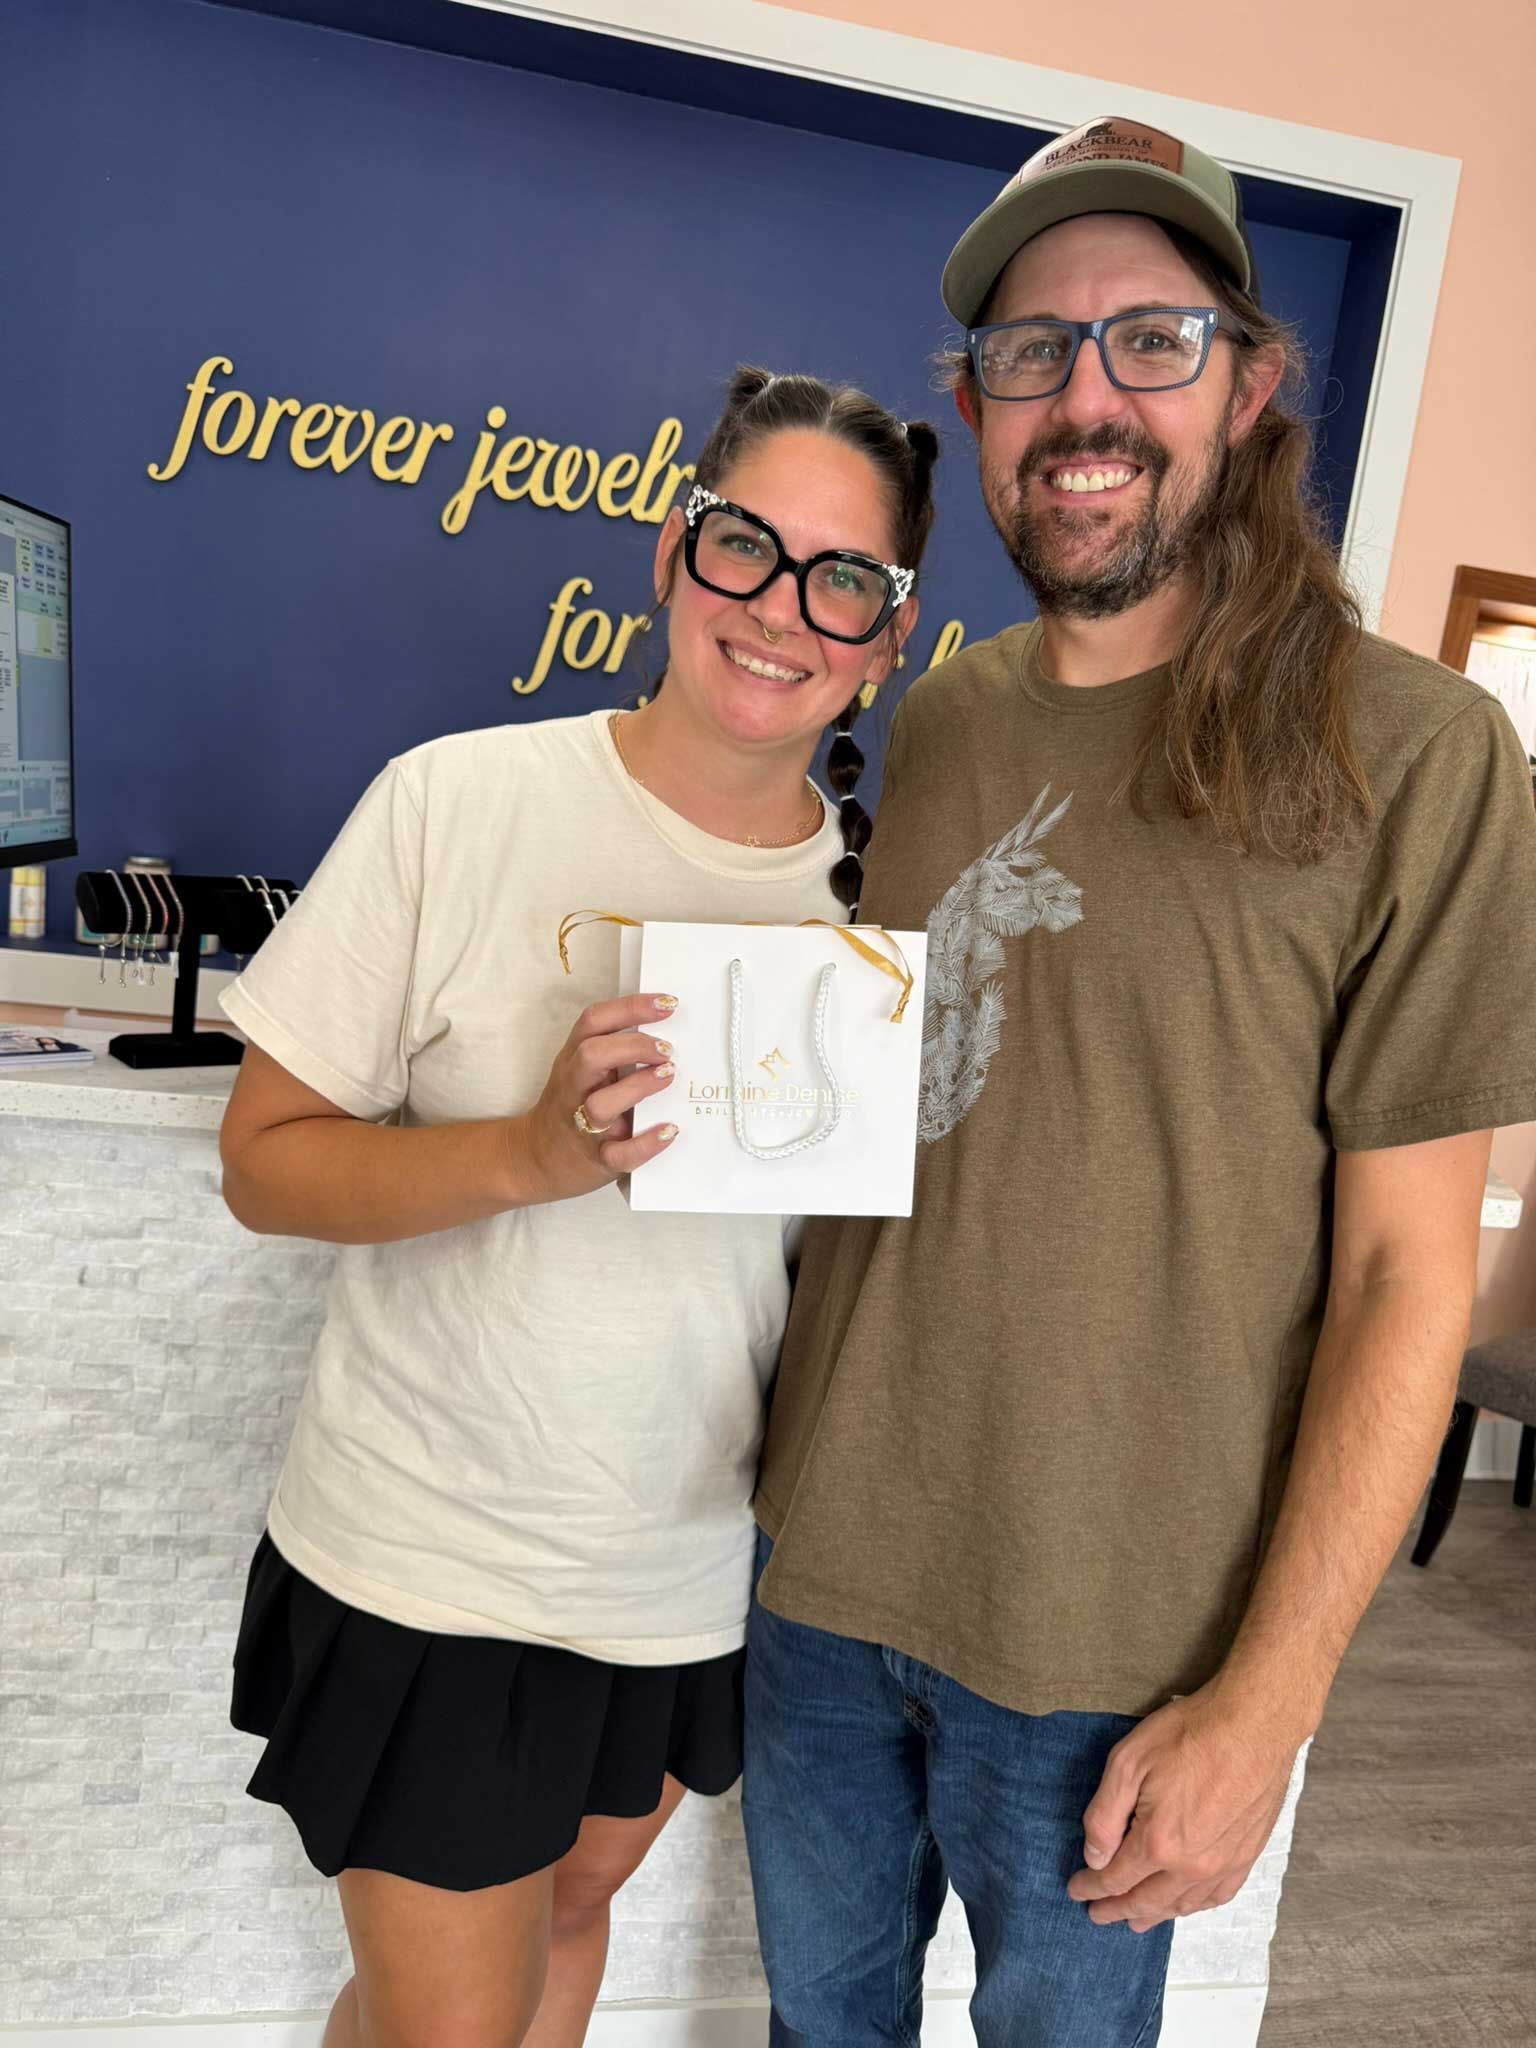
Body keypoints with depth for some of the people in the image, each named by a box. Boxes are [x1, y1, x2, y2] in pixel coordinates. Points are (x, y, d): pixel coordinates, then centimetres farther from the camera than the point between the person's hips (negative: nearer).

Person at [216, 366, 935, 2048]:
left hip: (698, 1562, 4)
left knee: (569, 1912, 27)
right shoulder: (458, 803, -15)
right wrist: (533, 1154, -29)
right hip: (427, 1552, -4)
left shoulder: (880, 891, -4)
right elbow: (264, 1160, -13)